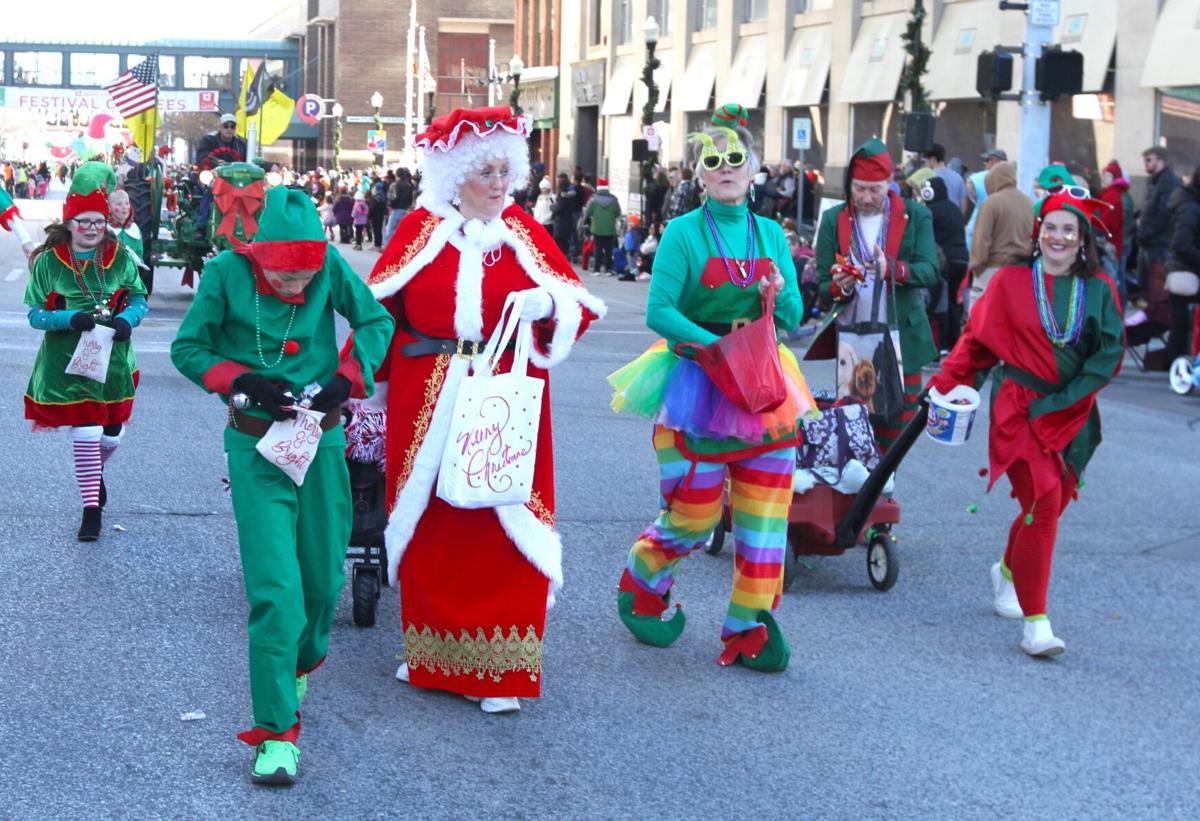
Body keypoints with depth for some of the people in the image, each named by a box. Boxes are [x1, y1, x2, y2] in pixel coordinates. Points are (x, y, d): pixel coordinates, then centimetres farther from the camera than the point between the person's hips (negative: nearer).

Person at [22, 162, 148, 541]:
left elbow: (139, 299, 6)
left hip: (114, 360, 2)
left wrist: (126, 320, -16)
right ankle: (92, 510, 7)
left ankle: (94, 472, 47)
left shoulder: (121, 258, -1)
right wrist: (71, 318, -23)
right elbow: (35, 314, -4)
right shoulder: (49, 262, -5)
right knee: (85, 434, -7)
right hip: (68, 363, -2)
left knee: (111, 436, 11)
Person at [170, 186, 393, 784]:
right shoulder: (226, 273, -13)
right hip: (257, 448, -3)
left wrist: (347, 377, -12)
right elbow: (187, 349, -4)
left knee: (322, 577, 12)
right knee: (274, 587, -11)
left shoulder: (330, 265, -9)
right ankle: (277, 731, -7)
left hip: (323, 441, 3)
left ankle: (300, 663, 43)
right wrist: (246, 383, -17)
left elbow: (377, 322, 3)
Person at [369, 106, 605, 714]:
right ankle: (429, 654, 20)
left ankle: (501, 669, 0)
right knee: (431, 525, 6)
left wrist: (546, 305, -15)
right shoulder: (420, 229, 4)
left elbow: (579, 307, 6)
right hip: (427, 405, 0)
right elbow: (378, 309, 5)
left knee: (506, 526, -4)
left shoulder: (523, 231, 7)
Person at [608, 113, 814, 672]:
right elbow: (658, 312, -13)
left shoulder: (771, 234, 9)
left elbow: (793, 319, 10)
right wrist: (716, 344, -24)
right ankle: (640, 586, 30)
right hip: (698, 387, -4)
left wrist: (781, 295, -12)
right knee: (692, 515, 1)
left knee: (765, 519, 0)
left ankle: (750, 630, 9)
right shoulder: (684, 233, -5)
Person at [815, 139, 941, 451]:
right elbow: (822, 286, 3)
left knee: (895, 431, 3)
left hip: (903, 341, 0)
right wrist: (840, 288, -21)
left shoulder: (916, 216, 2)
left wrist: (892, 269, -27)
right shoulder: (833, 220, 4)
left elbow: (930, 271, -8)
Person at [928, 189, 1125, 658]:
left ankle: (1008, 571, 45)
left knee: (1050, 504, 13)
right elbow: (976, 339, 1)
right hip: (1020, 407, -3)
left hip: (1073, 413, 4)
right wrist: (945, 385, -8)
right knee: (1043, 504, -14)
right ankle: (1035, 623, -9)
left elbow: (1111, 353, -1)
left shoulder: (1099, 290, 3)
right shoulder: (1011, 282, -2)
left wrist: (1066, 398, -10)